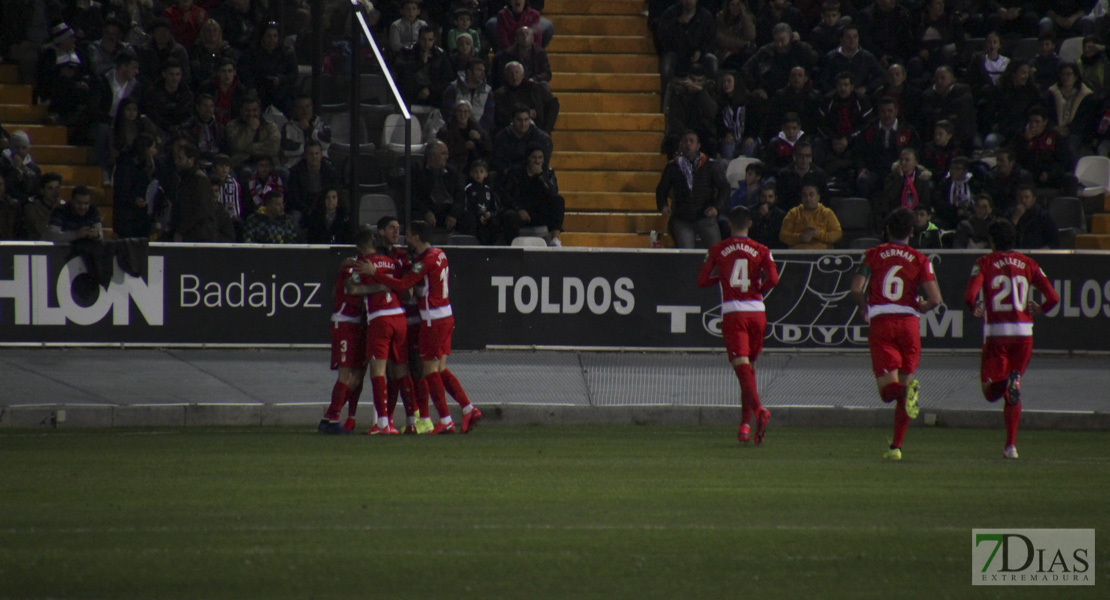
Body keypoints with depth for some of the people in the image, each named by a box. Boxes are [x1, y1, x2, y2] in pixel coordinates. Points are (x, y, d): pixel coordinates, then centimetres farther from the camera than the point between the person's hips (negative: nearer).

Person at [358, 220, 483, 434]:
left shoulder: (426, 260, -18)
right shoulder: (438, 254, 11)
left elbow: (401, 285, -22)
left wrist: (374, 272, -19)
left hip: (433, 320, -9)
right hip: (446, 317, 9)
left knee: (430, 370, -3)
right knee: (440, 369, 11)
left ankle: (446, 421, -2)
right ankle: (469, 409, 5)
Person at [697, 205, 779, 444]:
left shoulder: (718, 250, 4)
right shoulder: (761, 251, 5)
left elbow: (702, 280, 4)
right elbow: (773, 279, -8)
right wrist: (758, 290, 12)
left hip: (733, 313, -2)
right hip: (757, 311, 2)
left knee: (742, 365, -13)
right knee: (749, 367, 14)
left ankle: (758, 409, -38)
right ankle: (745, 425, 14)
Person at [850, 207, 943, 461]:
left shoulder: (874, 255, 6)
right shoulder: (920, 260, 5)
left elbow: (857, 288, -6)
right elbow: (935, 299, -4)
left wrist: (865, 309, 14)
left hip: (881, 323, -1)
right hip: (909, 323, 1)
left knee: (887, 388, -4)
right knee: (904, 382, 11)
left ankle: (908, 389, -40)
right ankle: (896, 446, 10)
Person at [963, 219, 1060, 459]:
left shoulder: (984, 263, 1)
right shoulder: (1028, 264, 8)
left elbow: (970, 295, -13)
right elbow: (1053, 297, 1)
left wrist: (976, 309, 9)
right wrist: (1037, 311, 21)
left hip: (996, 332, -2)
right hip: (1024, 332, 3)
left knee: (991, 392, 5)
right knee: (1013, 391, 15)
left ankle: (1008, 383, -31)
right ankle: (1011, 445, 6)